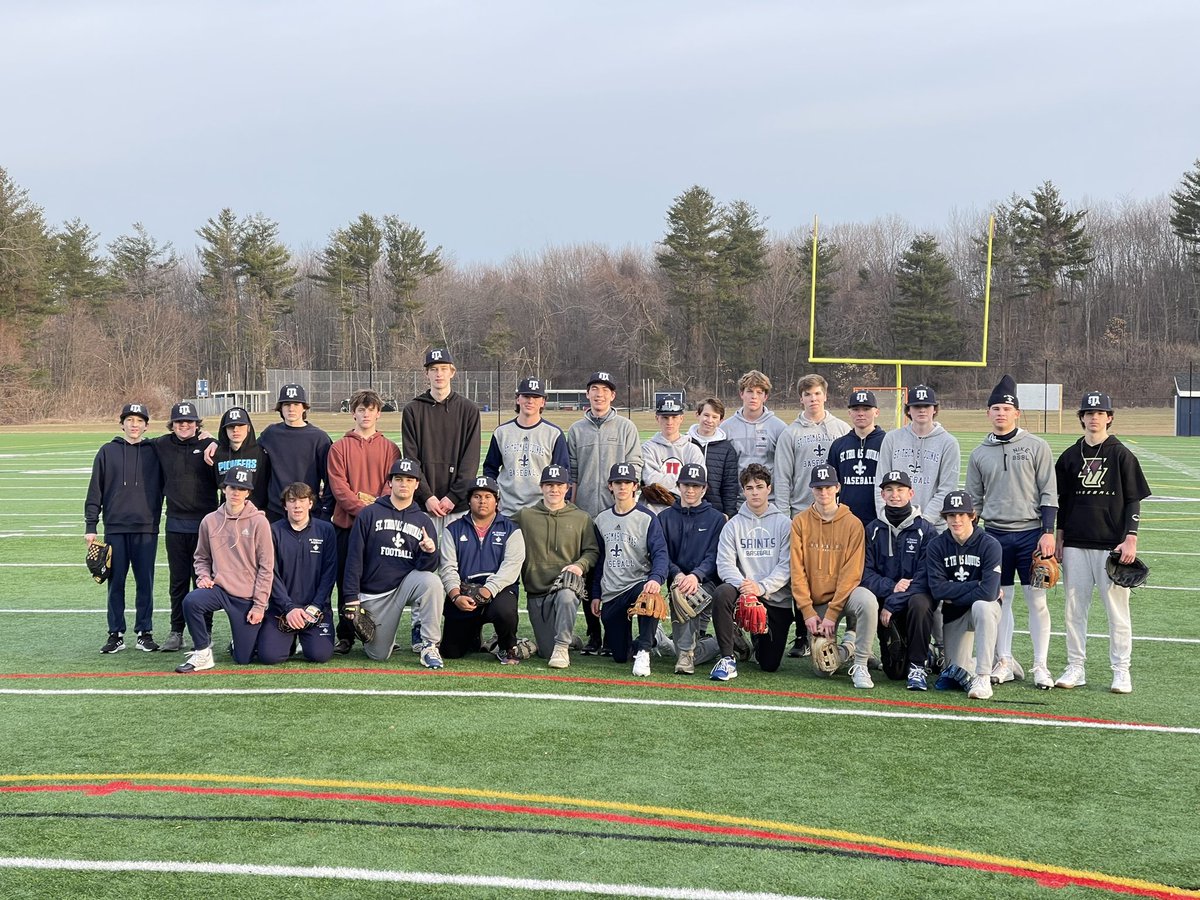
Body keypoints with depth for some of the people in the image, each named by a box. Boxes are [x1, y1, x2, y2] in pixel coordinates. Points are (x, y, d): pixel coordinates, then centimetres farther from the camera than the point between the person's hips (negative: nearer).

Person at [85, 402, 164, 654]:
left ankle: (145, 633, 11)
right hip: (115, 528, 0)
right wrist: (90, 525, 2)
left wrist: (157, 518, -2)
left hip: (146, 529, 0)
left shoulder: (154, 452, 5)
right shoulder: (107, 452, 6)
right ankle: (116, 634, 11)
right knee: (115, 583, 4)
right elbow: (95, 491, 5)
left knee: (145, 583, 3)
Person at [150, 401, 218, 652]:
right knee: (177, 582, 10)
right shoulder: (161, 446, 6)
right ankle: (176, 632, 18)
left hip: (204, 524, -3)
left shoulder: (209, 445, -2)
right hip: (175, 525, 3)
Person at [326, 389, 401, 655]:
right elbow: (338, 486, -2)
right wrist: (361, 508, -15)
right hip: (347, 523, 0)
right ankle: (345, 636, 9)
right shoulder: (339, 448, 7)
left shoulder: (390, 448, 10)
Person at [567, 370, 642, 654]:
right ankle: (593, 635, 8)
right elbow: (571, 473, 12)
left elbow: (634, 466, 4)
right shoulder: (576, 430, 14)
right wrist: (571, 507, 6)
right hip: (585, 513, 2)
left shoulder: (626, 428, 9)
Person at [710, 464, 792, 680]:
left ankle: (759, 641, 36)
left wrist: (761, 587, -22)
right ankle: (727, 658, -23)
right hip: (744, 593, 1)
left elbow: (786, 566, -7)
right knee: (722, 594, -35)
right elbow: (725, 564, -4)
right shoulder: (733, 525, 6)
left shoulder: (784, 524, 2)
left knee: (769, 664, -2)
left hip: (777, 599, -1)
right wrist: (743, 584, -24)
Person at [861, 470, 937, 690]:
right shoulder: (873, 530, 7)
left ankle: (918, 666, -20)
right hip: (883, 596, 3)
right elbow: (865, 572, 0)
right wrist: (891, 587, -19)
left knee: (919, 603, -36)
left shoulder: (925, 530, -3)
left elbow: (924, 577, -11)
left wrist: (893, 604, -19)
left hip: (915, 595, -3)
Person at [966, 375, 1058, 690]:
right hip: (995, 534, 3)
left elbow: (1049, 494, -2)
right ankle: (1005, 662, 13)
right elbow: (973, 501, 14)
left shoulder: (1036, 447, 0)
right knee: (999, 599, 4)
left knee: (1037, 600, -1)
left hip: (1031, 533, -2)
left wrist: (1048, 532, -9)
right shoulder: (979, 454, 8)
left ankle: (1040, 666, 5)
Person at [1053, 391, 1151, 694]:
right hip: (1075, 544, 3)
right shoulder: (1070, 456, 10)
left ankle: (1121, 671, 8)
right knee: (1074, 607, 5)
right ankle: (1075, 668, 13)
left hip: (1112, 544, -3)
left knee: (1117, 608, 0)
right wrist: (1058, 538, 10)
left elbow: (1134, 501, -1)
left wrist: (1130, 539, -9)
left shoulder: (1121, 455, 0)